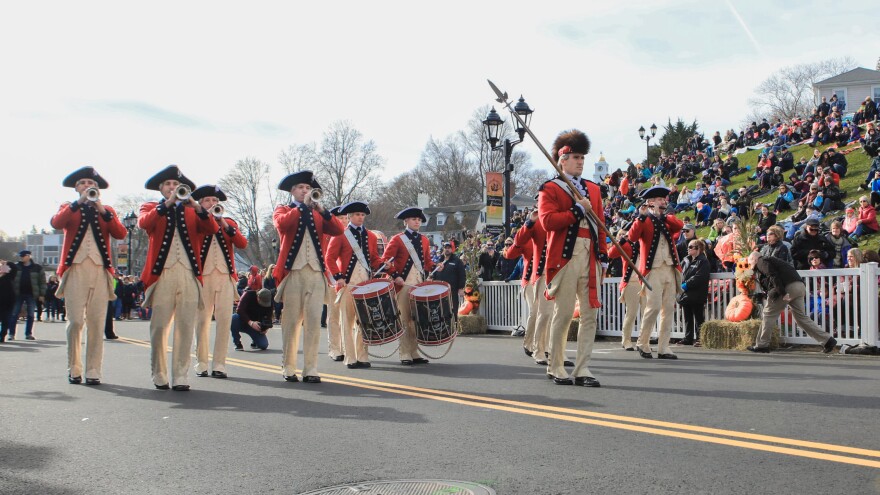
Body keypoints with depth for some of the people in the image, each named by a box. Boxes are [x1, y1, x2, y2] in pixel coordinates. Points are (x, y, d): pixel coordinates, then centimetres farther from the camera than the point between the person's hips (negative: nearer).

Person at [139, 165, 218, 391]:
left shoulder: (192, 210, 17)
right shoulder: (151, 208, 14)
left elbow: (212, 229, -1)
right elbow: (143, 223, -10)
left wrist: (197, 206, -15)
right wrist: (168, 203, -17)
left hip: (189, 276, 1)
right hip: (161, 275, -1)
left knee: (185, 328, -2)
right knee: (159, 328, -2)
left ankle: (181, 377, 3)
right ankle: (159, 376, 10)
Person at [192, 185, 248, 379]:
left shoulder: (229, 223, 15)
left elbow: (242, 244, 0)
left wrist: (225, 224, -11)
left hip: (225, 277, 2)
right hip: (203, 276, -1)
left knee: (224, 321, -5)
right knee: (202, 321, 0)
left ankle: (219, 364, -2)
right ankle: (201, 364, 8)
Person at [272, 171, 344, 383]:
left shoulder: (317, 214, 19)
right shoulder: (283, 210, 11)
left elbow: (338, 230, 2)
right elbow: (282, 223, -13)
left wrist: (322, 210, -8)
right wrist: (303, 206, -10)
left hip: (316, 273, 3)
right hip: (292, 273, -2)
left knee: (313, 322, -2)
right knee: (291, 322, -1)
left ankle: (311, 370, 0)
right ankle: (288, 369, 6)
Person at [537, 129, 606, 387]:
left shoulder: (593, 189, 19)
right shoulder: (550, 189, 1)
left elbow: (600, 223, 18)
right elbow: (547, 221, -13)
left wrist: (603, 254, 9)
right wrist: (578, 210, -11)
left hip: (590, 258, 6)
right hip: (565, 257, -5)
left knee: (590, 314, 2)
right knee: (563, 314, -1)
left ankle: (582, 370, 7)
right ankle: (556, 368, 12)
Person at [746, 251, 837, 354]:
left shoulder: (762, 262, 3)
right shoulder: (768, 261, 32)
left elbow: (773, 276, -14)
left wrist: (782, 293, -21)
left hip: (788, 287, -9)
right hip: (799, 287, 9)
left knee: (769, 314, 2)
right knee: (801, 317, 12)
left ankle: (762, 345, 5)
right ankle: (827, 340, 6)